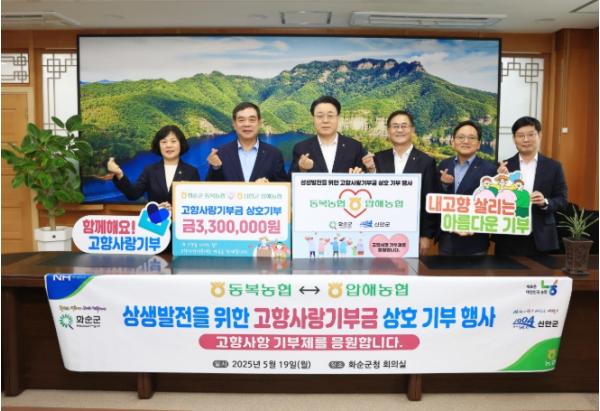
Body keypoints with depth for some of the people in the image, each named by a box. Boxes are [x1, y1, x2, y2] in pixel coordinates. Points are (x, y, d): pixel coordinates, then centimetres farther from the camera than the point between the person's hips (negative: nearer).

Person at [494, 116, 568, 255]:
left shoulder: (553, 166, 4)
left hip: (541, 238, 0)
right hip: (508, 238, 0)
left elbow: (563, 200, 3)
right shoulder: (504, 167, 3)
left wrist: (545, 202, -17)